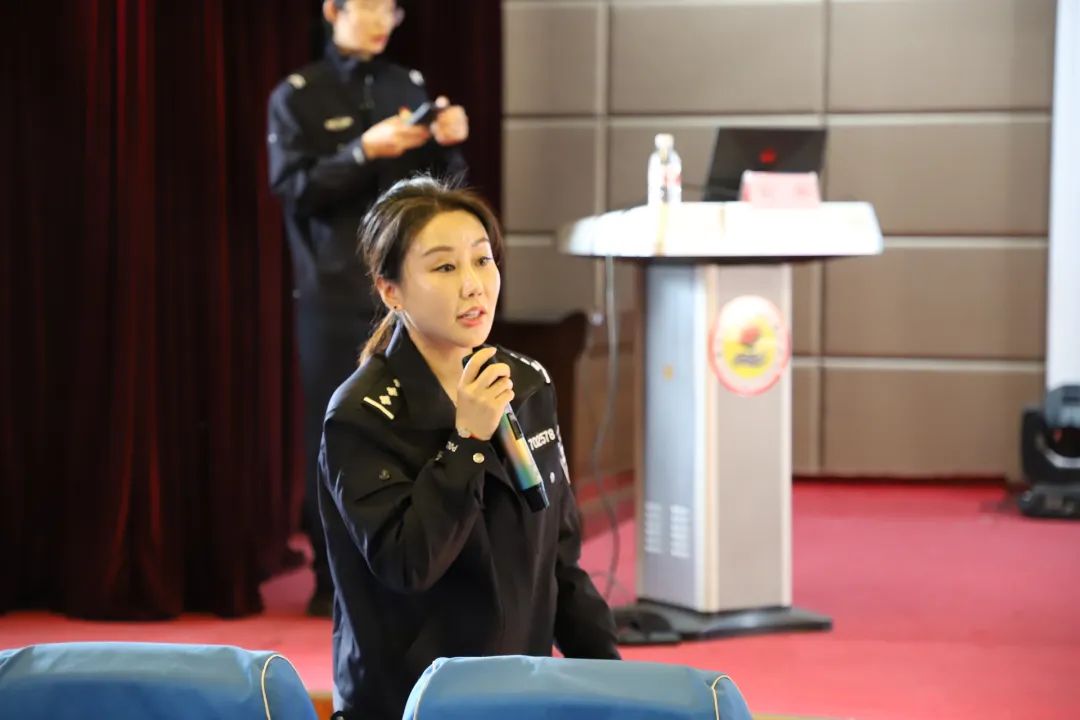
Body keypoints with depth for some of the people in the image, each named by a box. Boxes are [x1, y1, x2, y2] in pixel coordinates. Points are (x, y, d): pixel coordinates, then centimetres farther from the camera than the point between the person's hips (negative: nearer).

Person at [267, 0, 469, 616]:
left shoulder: (411, 87, 12)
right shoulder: (297, 97, 2)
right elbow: (294, 190, -8)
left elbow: (443, 190, 12)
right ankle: (334, 579, 6)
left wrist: (449, 145, -8)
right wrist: (365, 151, -19)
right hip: (337, 289, -3)